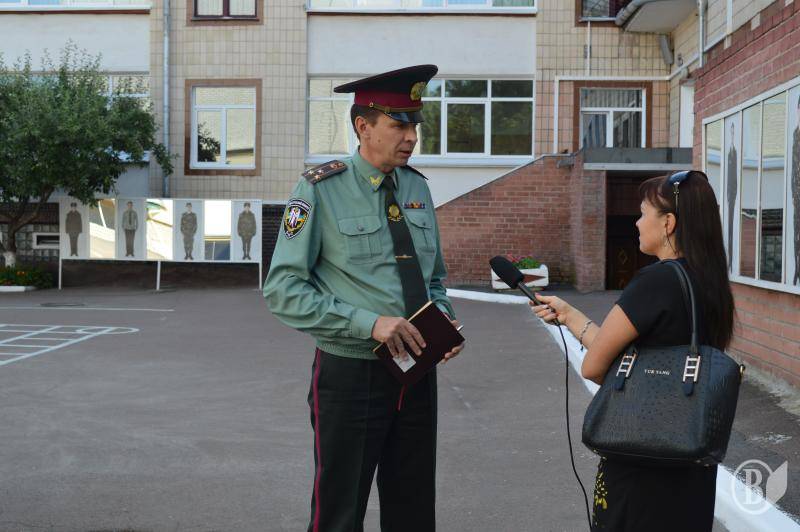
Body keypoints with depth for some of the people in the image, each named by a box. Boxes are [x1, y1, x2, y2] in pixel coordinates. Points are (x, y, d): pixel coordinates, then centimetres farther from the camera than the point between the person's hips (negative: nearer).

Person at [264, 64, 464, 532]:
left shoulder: (417, 188, 7)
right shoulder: (321, 191, -10)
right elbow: (284, 291, -15)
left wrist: (444, 318, -3)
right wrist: (368, 322, -23)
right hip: (350, 375, -5)